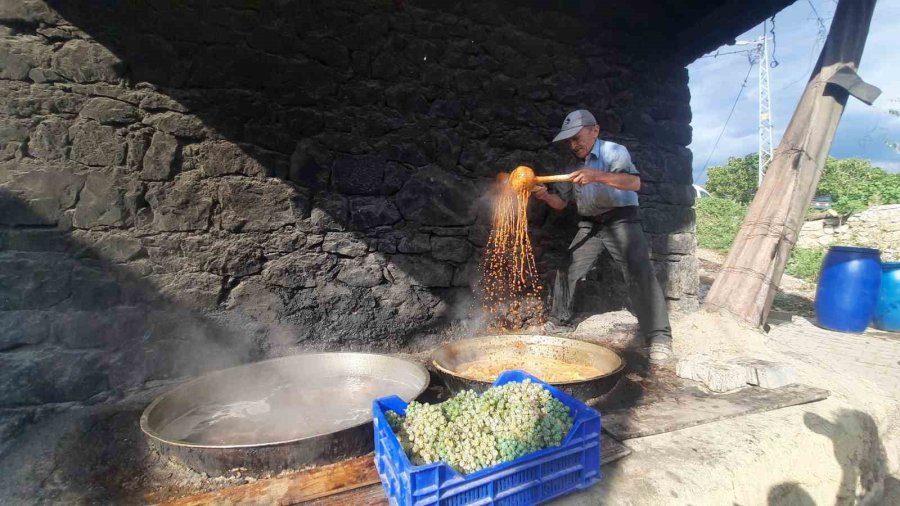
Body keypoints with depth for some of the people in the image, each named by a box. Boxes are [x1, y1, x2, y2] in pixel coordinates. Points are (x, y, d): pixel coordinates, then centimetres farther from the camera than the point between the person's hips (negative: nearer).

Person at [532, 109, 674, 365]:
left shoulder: (614, 152, -11)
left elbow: (634, 182, -29)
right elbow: (562, 202, 9)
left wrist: (597, 176, -44)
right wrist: (546, 196, -15)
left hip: (621, 220, -6)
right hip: (589, 225, 6)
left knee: (640, 274, -19)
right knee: (566, 272, 4)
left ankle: (659, 339, -14)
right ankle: (558, 323, 23)